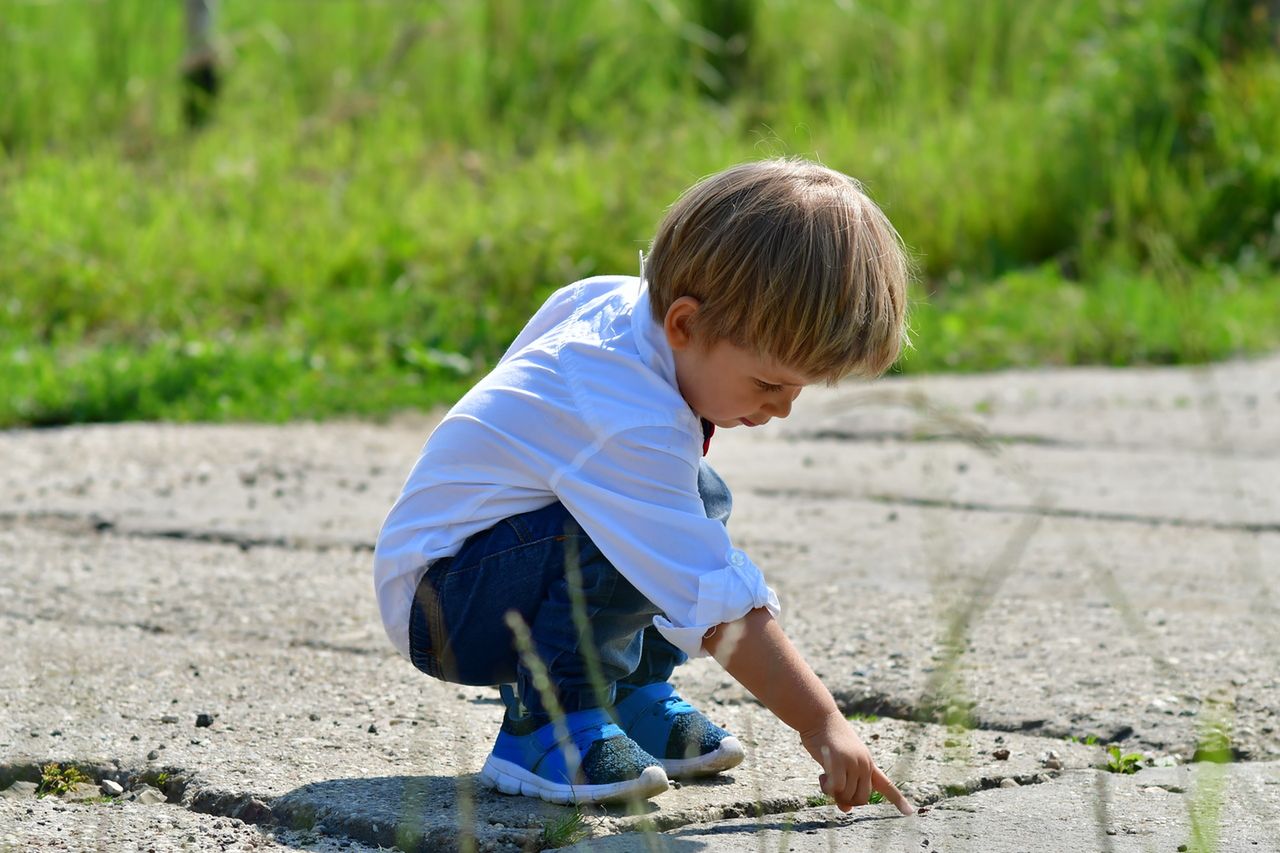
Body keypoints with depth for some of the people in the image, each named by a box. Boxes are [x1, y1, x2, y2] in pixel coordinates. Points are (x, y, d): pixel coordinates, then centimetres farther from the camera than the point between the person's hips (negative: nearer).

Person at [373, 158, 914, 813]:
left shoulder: (614, 296, -6)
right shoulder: (630, 428, -33)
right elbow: (716, 602, -35)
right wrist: (820, 725, -34)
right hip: (439, 608, -10)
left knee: (701, 496, 8)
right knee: (629, 537, -34)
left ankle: (632, 693, 10)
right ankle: (544, 725, -18)